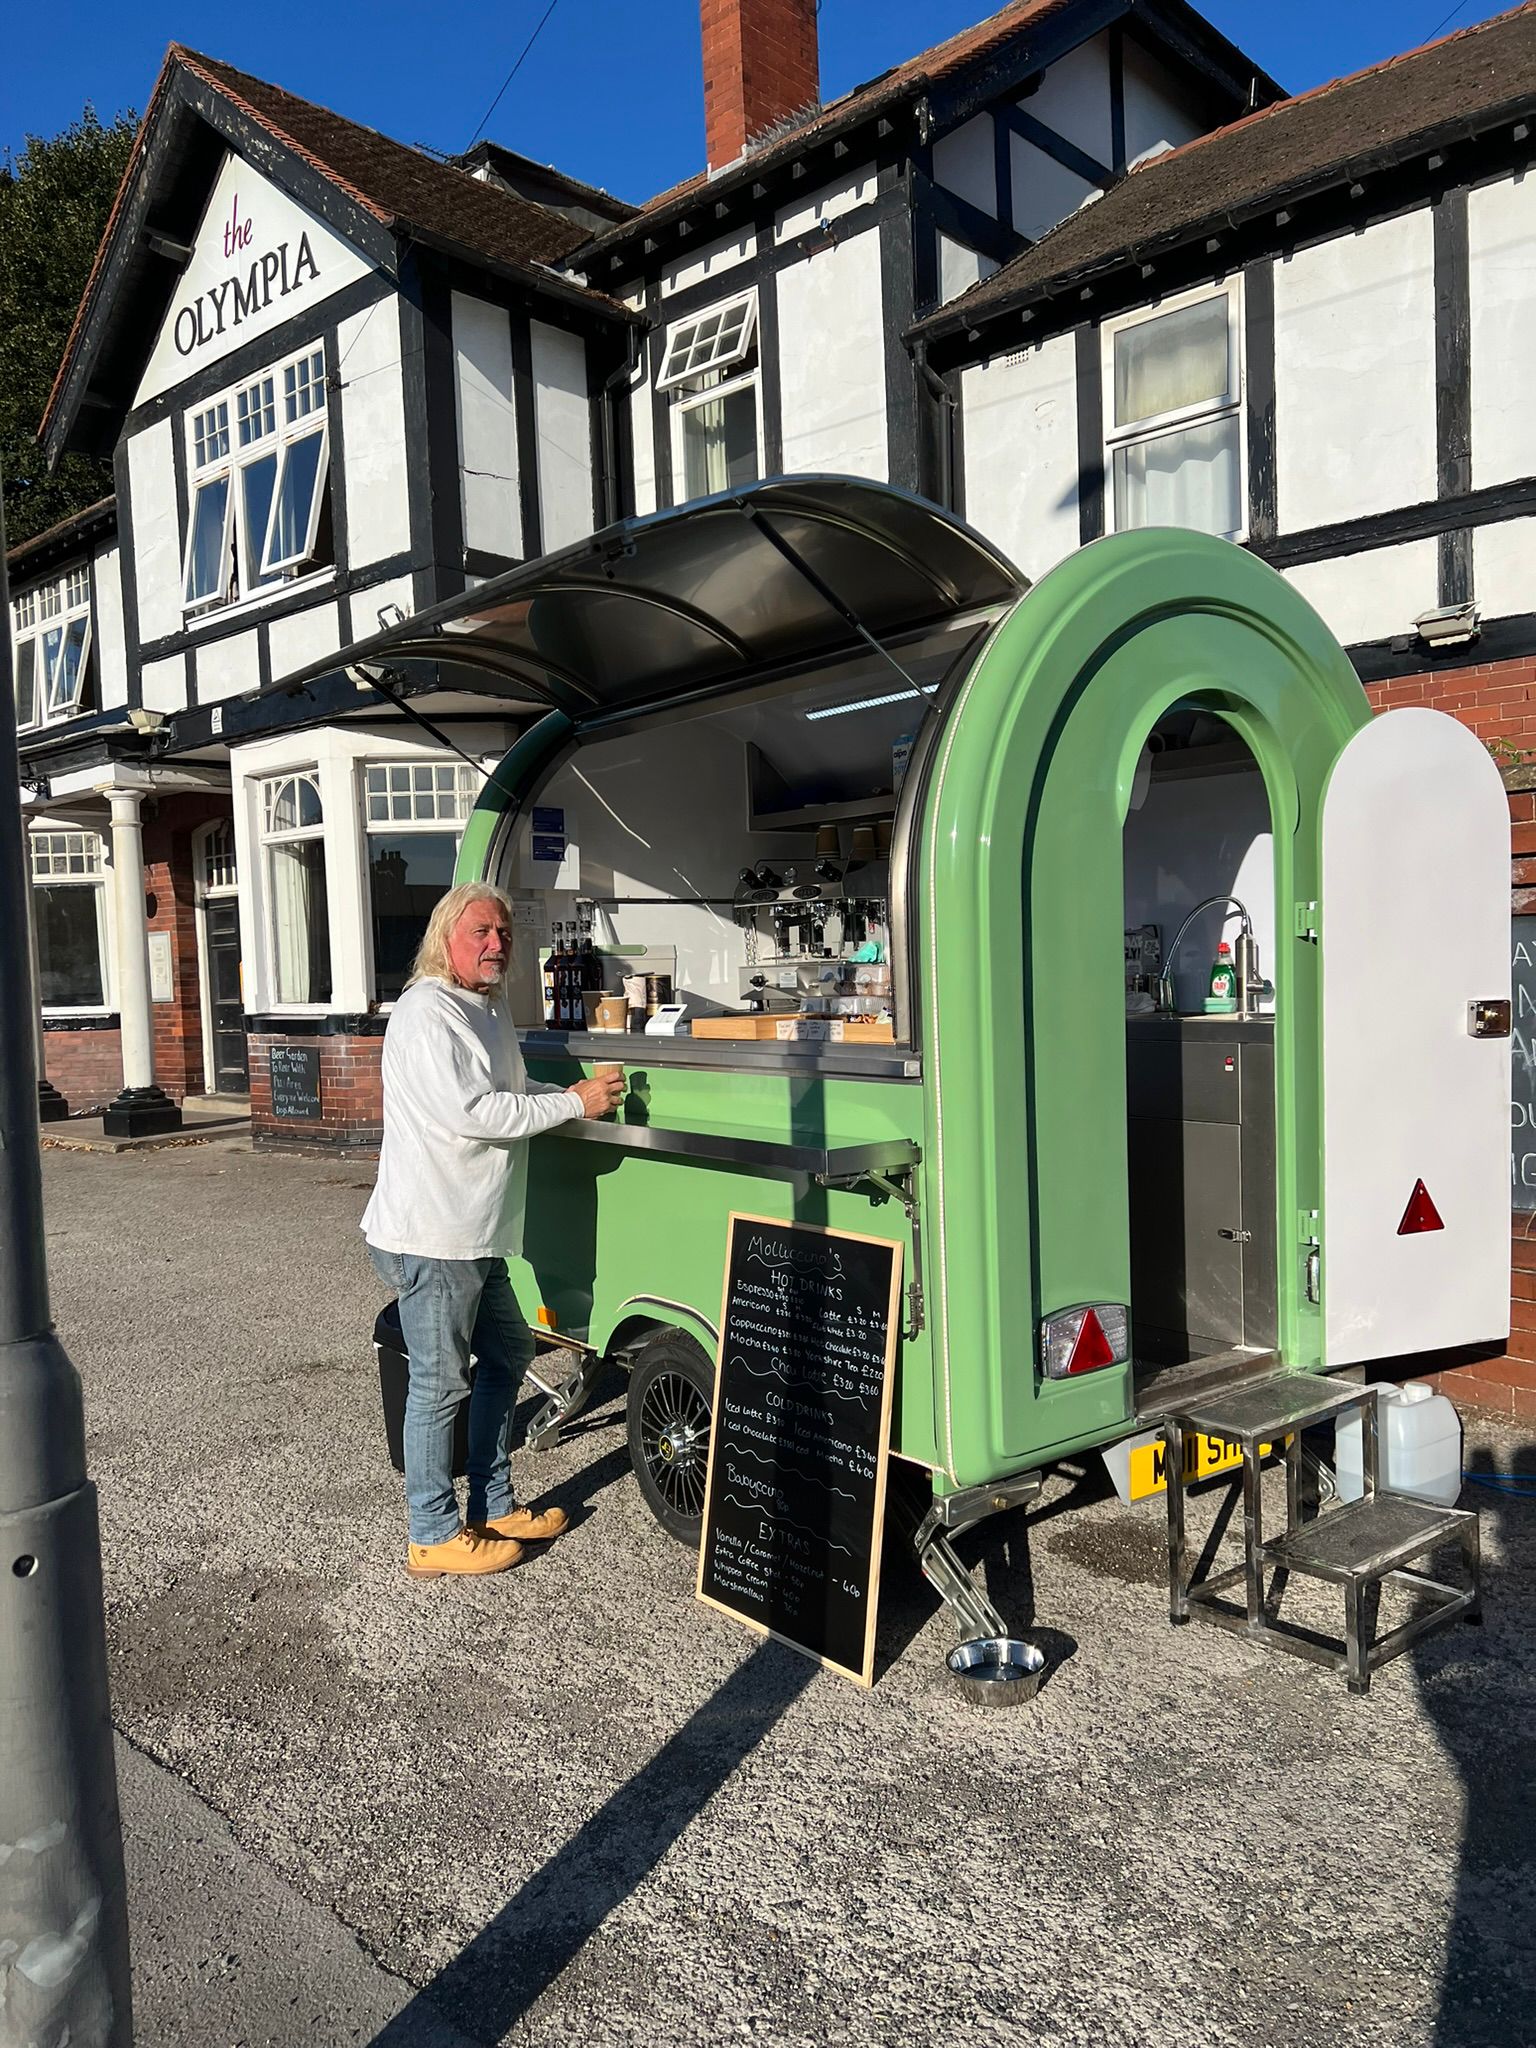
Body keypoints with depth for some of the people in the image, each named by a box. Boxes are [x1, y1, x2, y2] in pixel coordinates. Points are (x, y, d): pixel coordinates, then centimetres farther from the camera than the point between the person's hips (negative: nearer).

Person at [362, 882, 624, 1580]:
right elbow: (472, 1112, -25)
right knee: (439, 1384, 1)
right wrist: (575, 1104, -18)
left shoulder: (489, 1010, 14)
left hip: (475, 1239, 11)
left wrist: (575, 1092, 9)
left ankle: (494, 1507, 34)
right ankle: (434, 1538, 16)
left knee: (507, 1354, 20)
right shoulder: (426, 1014, -18)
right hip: (428, 1239, -11)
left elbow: (511, 1093, 25)